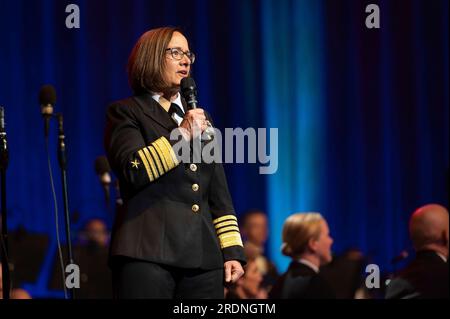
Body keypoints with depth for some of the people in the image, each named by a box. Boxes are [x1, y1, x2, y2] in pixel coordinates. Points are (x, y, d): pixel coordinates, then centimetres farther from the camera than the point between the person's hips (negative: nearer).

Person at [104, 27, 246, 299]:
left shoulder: (202, 119, 25)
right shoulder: (126, 113, 8)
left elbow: (220, 196, 21)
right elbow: (133, 170, -10)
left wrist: (232, 251, 10)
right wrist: (183, 134, -8)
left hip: (204, 257, 5)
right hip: (148, 254, -5)